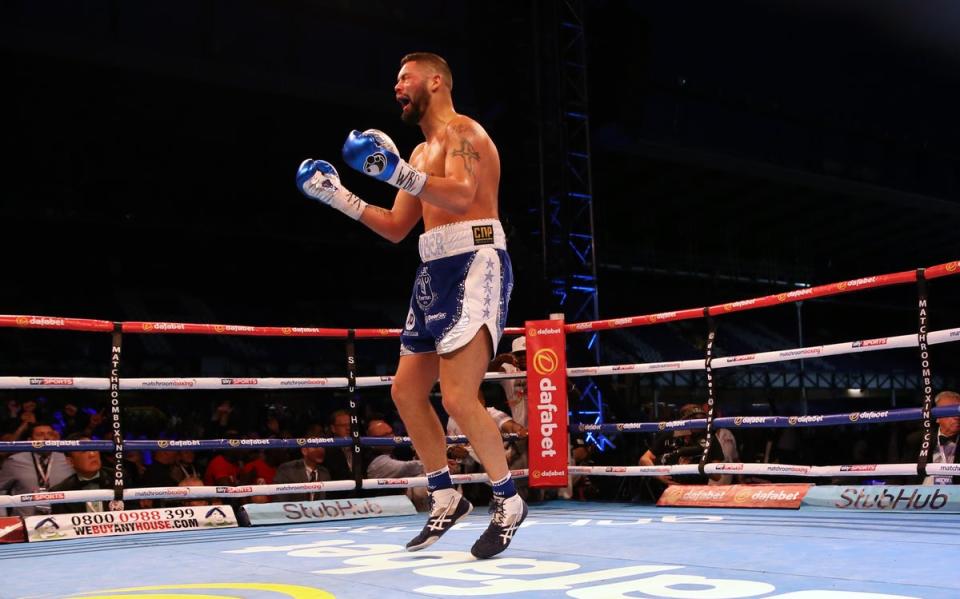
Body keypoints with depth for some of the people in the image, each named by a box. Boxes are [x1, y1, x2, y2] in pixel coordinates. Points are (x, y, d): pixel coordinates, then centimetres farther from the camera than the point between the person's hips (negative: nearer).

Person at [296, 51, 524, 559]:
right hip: (435, 271, 10)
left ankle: (507, 501, 0)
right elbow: (396, 227, 23)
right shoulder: (421, 153, 22)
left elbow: (462, 196, -23)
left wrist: (398, 174, -31)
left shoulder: (462, 130, -5)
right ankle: (445, 497, 21)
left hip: (475, 263, -10)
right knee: (406, 391, 9)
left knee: (458, 398, -18)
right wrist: (337, 196, 18)